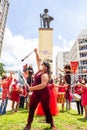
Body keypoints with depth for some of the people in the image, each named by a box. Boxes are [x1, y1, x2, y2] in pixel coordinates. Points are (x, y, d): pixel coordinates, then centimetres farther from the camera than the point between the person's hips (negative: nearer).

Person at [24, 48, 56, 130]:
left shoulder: (45, 75, -19)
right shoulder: (39, 70, 5)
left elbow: (43, 85, -32)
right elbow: (38, 60, 13)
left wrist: (32, 88, -27)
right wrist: (36, 52, 6)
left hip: (44, 94, -8)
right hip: (36, 93, 8)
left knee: (46, 109, 3)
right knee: (31, 108, 8)